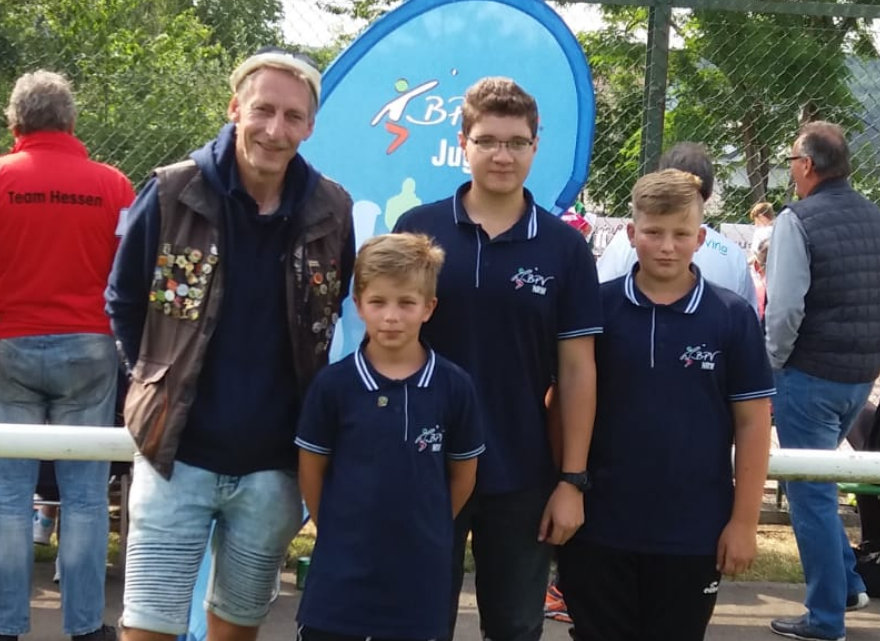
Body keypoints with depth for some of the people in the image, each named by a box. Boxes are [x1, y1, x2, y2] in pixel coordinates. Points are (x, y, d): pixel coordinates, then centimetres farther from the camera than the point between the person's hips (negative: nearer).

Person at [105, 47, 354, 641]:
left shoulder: (332, 210, -3)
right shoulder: (172, 192, -9)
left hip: (273, 464, 2)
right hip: (176, 453, -2)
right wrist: (164, 379, 5)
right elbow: (123, 302, 4)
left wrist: (309, 401, 9)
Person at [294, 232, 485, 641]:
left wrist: (425, 529, 9)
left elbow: (463, 474, 7)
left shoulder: (454, 387, -5)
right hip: (341, 574, -1)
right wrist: (340, 531, 6)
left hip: (420, 576, 1)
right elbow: (311, 470, 4)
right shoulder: (333, 384, -7)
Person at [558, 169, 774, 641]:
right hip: (598, 526, 0)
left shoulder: (733, 317, -3)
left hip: (693, 533, 0)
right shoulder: (596, 306, -3)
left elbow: (752, 423, 0)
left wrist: (744, 520, -3)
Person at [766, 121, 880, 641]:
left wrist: (770, 366, -6)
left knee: (811, 493, 4)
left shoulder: (798, 220, -14)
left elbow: (784, 309, -19)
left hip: (810, 376, -7)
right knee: (819, 482, 24)